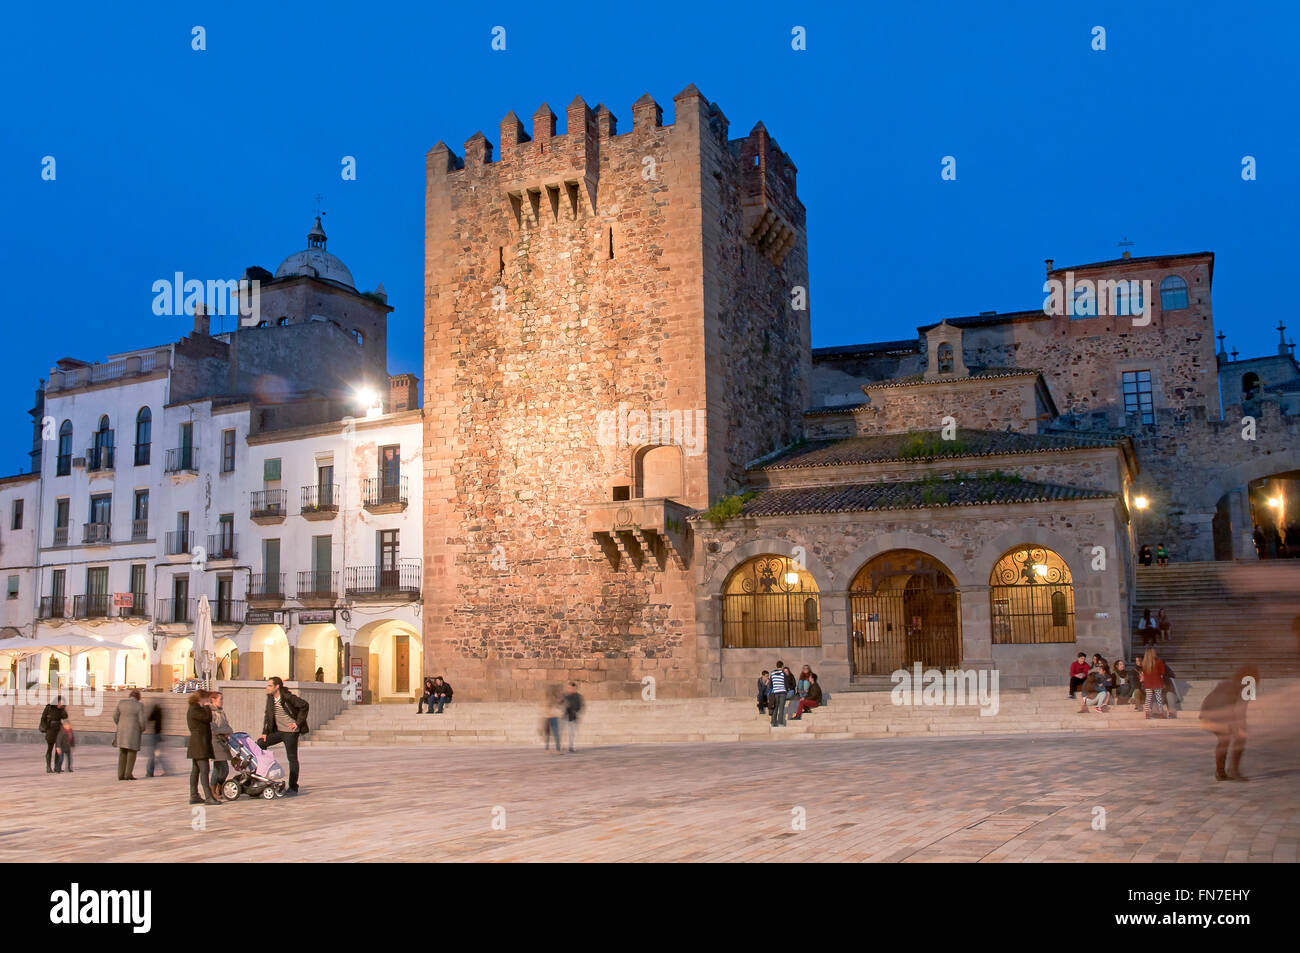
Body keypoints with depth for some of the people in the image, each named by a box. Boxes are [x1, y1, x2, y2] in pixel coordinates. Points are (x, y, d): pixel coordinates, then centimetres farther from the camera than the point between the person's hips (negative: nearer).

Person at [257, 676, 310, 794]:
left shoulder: (288, 697, -18)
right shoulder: (270, 697, 5)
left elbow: (305, 705, -17)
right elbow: (268, 715, 12)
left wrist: (298, 723, -15)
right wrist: (265, 732, 3)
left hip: (290, 731, -7)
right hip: (278, 730, 7)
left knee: (292, 758, -2)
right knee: (261, 743, -5)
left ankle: (293, 787, 3)